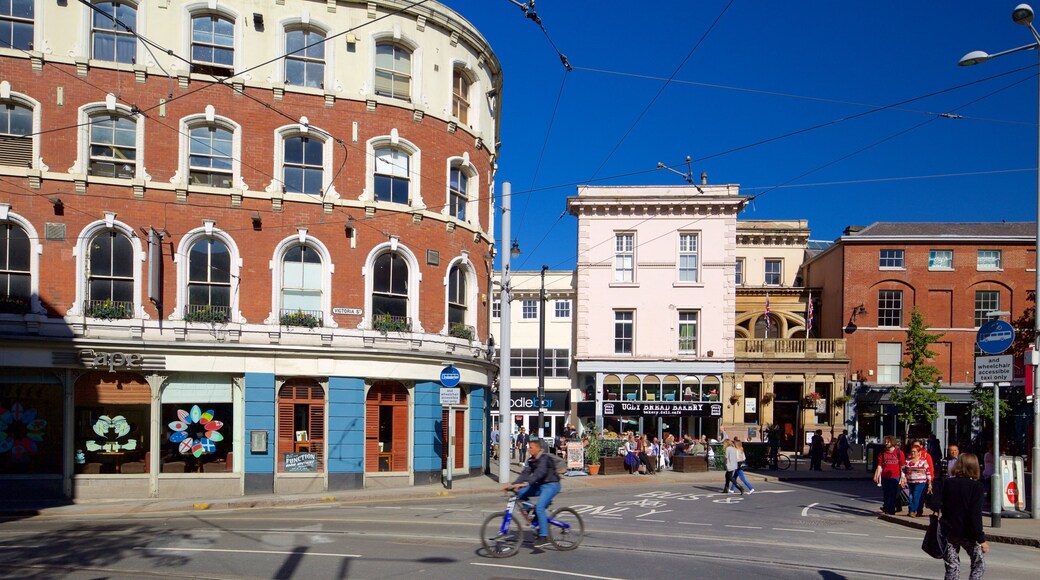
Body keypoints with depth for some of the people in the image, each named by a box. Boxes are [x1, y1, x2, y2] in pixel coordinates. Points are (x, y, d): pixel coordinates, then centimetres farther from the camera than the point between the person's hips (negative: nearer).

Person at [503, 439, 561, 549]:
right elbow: (525, 474, 2)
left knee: (539, 507, -25)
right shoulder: (531, 460, 7)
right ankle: (536, 516, 5)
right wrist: (512, 485, -12)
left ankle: (544, 537, -18)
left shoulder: (544, 459, -19)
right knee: (520, 493, -7)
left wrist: (526, 483, -46)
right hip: (540, 485, 9)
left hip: (551, 485, -9)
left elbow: (540, 473, -34)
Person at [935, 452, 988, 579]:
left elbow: (942, 507, 4)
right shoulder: (976, 486, -10)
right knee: (979, 563, 13)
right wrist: (981, 539, -12)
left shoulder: (948, 483, 0)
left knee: (952, 567, 10)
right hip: (967, 533, -3)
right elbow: (976, 515, -15)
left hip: (948, 531, 3)